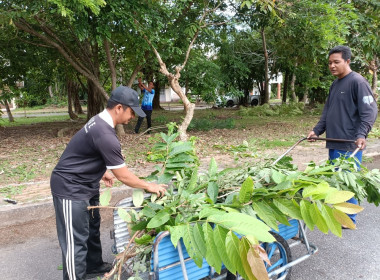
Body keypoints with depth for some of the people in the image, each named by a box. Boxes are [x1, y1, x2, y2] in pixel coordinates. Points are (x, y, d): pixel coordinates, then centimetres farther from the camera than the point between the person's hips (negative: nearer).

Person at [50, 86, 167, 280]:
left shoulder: (100, 120, 1)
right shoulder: (105, 135, -31)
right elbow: (123, 176, -23)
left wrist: (103, 171, 27)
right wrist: (148, 186, -10)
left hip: (85, 184, 11)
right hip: (70, 188, -11)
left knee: (92, 227, 23)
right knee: (76, 239, 0)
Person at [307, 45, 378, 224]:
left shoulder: (358, 82, -9)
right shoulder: (335, 85, 17)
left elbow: (369, 111, -14)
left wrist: (361, 134, -26)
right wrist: (317, 130, 12)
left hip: (349, 145, -8)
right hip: (334, 143, 8)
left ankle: (349, 219, 12)